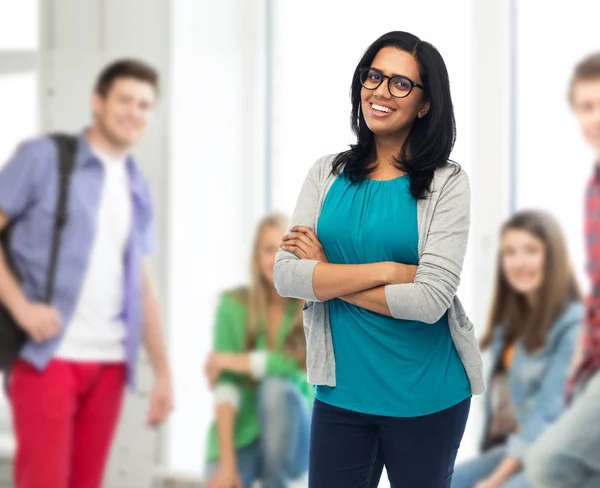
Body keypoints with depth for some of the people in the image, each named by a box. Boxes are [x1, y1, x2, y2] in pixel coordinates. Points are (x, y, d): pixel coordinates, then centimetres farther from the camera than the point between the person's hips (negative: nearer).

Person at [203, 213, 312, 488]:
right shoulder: (234, 304, -6)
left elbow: (297, 365, -24)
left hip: (291, 440, 1)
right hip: (240, 438, -1)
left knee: (277, 388, -31)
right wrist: (227, 462, -22)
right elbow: (225, 384, -13)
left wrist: (226, 360, -14)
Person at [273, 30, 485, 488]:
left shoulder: (446, 183, -8)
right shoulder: (327, 174, 2)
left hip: (427, 398, -2)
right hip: (341, 392, 3)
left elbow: (430, 300, -18)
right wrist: (386, 270, -17)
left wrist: (327, 275, -11)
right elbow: (285, 275, -8)